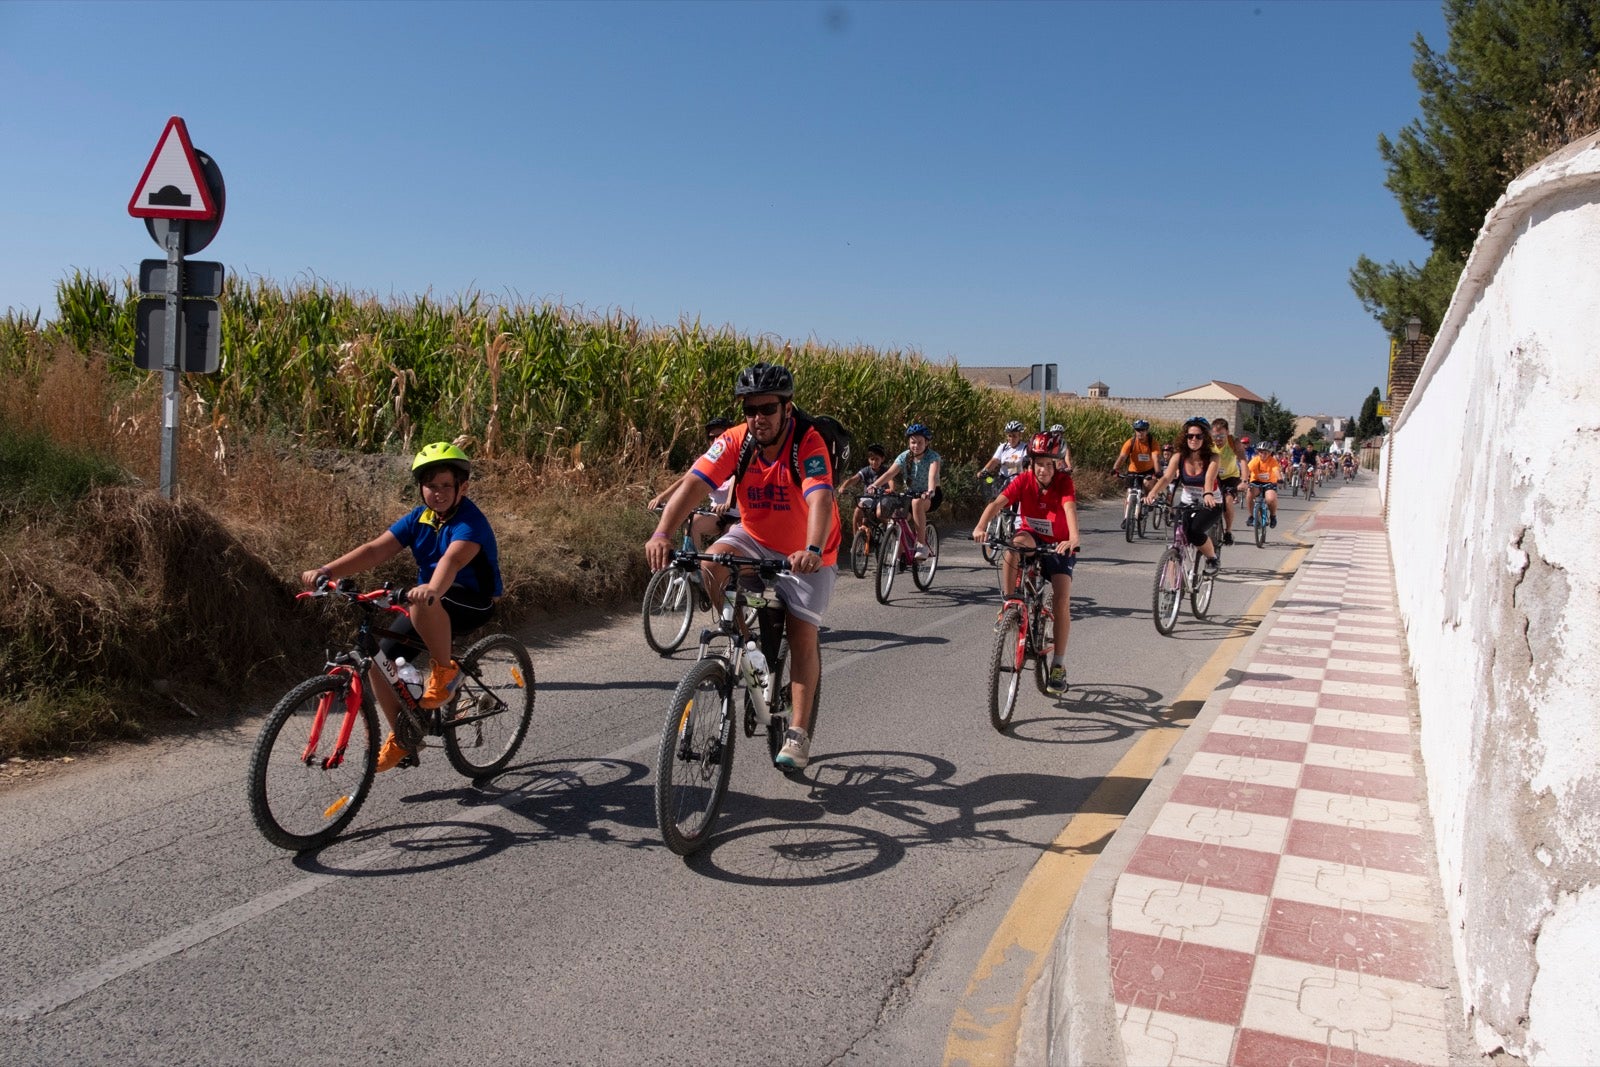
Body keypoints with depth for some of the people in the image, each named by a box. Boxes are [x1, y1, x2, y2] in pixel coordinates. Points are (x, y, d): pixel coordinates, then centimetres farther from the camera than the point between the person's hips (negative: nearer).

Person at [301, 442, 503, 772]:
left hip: (474, 602, -7)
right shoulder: (418, 518, 1)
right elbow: (376, 549, -11)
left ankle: (445, 671, -17)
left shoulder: (471, 523, -19)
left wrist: (432, 589, -61)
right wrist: (327, 571, -25)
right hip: (430, 610, 7)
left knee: (424, 604, -39)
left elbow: (453, 559, -40)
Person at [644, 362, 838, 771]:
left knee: (802, 637, -8)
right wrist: (661, 534, -46)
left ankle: (798, 734, 3)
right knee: (712, 564, -26)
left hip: (807, 554, -3)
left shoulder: (809, 444, -27)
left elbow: (820, 500, -42)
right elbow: (692, 485, -29)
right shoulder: (734, 441, -18)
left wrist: (812, 551, -61)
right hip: (754, 537, 3)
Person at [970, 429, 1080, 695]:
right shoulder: (1023, 480, -17)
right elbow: (997, 503, -31)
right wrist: (981, 527, -52)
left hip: (1059, 545, -1)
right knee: (1015, 545, -36)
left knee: (1061, 600, -16)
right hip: (1031, 538, 1)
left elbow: (1070, 509, -39)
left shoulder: (1064, 482, -21)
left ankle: (1058, 666, -4)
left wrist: (1073, 539, -59)